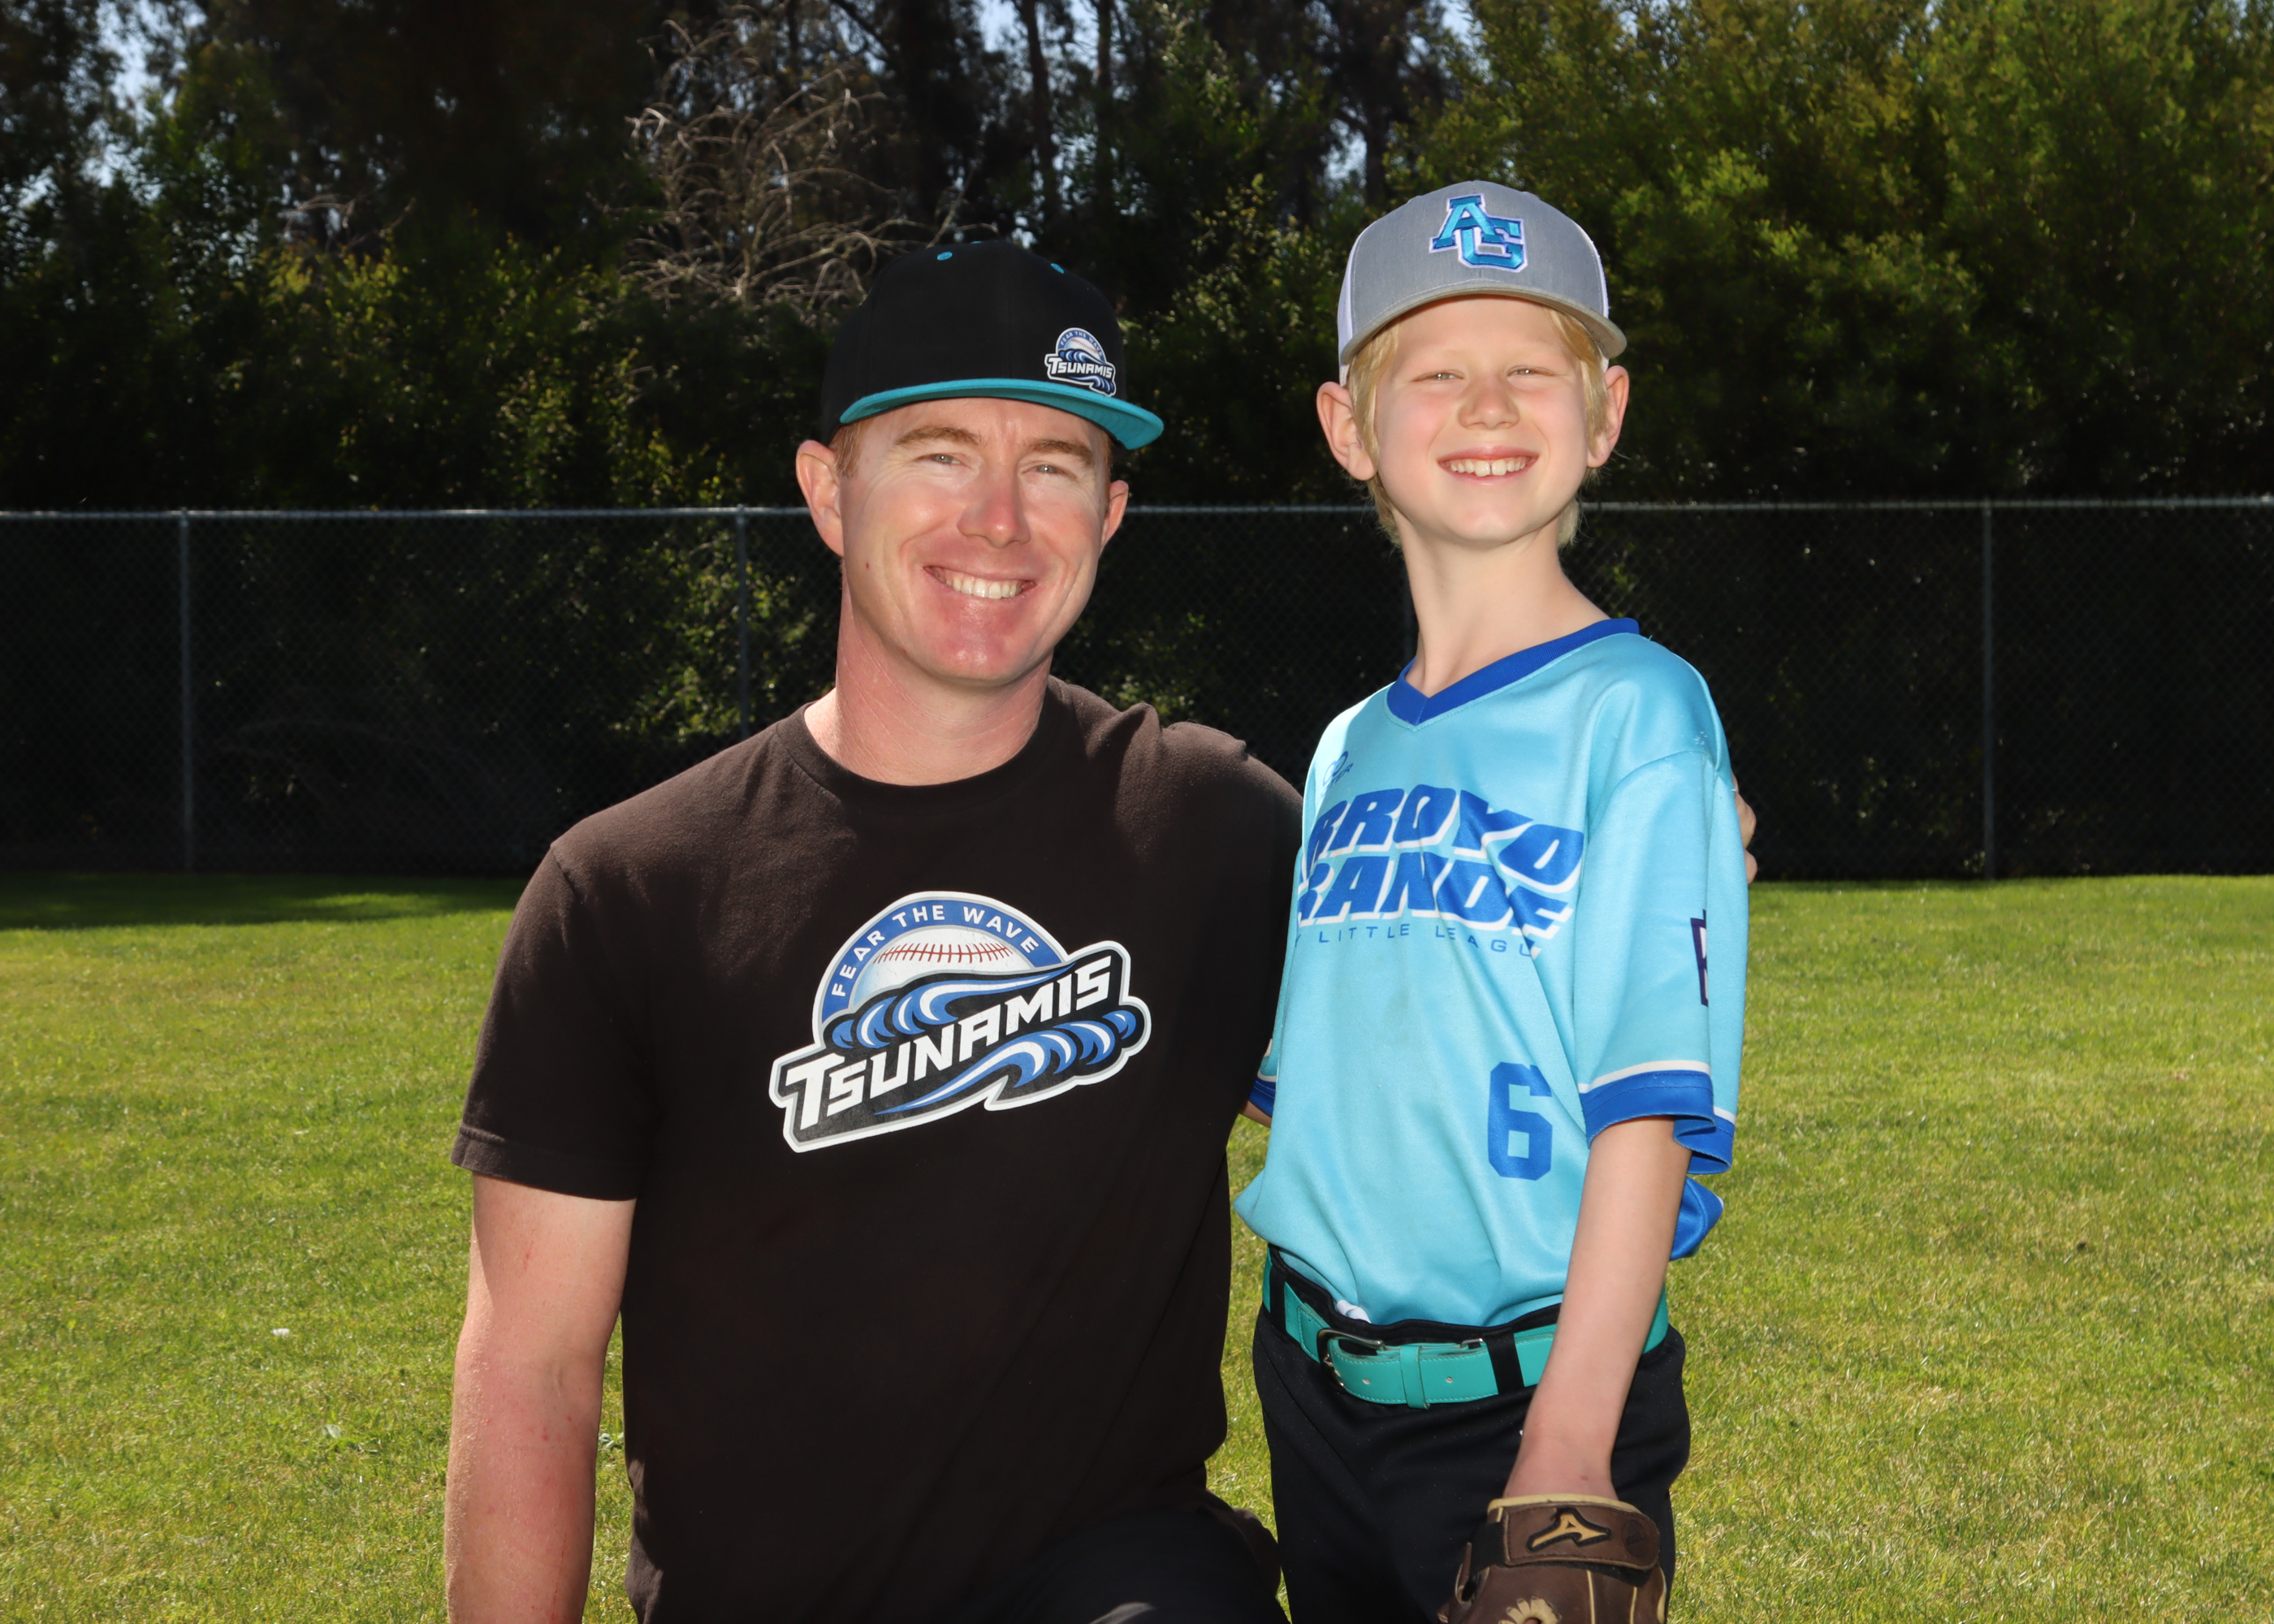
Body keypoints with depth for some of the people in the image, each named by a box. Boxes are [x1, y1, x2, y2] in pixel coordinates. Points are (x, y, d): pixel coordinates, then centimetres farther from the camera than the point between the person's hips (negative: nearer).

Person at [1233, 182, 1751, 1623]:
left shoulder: (1636, 711, -8)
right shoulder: (1349, 755, 10)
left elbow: (1650, 1106, -15)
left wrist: (1568, 1458, -22)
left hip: (1527, 1400, -6)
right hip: (1319, 1391, 6)